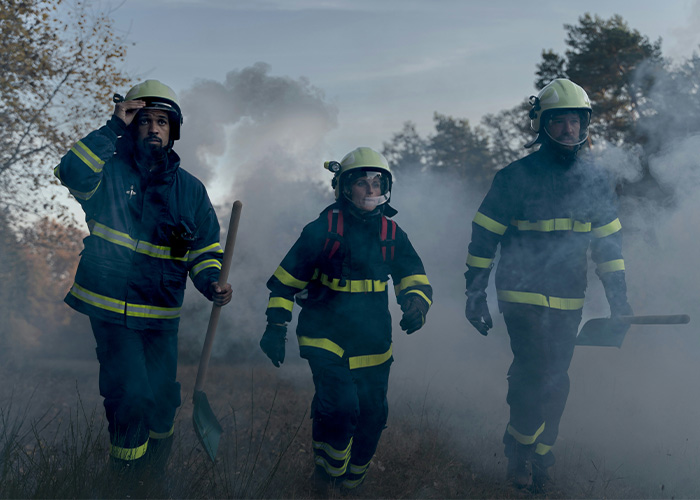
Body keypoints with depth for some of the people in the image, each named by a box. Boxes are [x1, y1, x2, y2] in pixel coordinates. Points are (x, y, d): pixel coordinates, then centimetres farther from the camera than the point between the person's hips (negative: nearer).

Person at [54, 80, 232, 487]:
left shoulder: (190, 189, 6)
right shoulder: (110, 171, -4)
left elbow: (206, 246, 11)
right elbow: (72, 174, -27)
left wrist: (212, 283, -8)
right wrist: (113, 129, -24)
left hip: (163, 315, 4)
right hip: (112, 308, -4)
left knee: (163, 400, 11)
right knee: (131, 397, -12)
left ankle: (156, 475, 37)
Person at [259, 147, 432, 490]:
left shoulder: (392, 234, 5)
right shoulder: (322, 229, -7)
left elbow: (415, 279, 8)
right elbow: (286, 279, -2)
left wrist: (415, 304, -15)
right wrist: (276, 326, -6)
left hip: (372, 342, 5)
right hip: (326, 336, -4)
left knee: (372, 416, 8)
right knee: (340, 406, -21)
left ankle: (351, 480, 31)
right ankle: (327, 474, 5)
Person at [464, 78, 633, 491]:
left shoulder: (596, 179, 6)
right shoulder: (516, 176, -6)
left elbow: (609, 240, 13)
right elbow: (484, 237, -3)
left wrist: (618, 296, 8)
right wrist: (475, 294, -5)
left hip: (569, 301, 4)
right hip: (523, 295, -4)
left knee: (555, 383, 8)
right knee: (535, 375, -12)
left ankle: (539, 459, 24)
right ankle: (520, 449, 11)